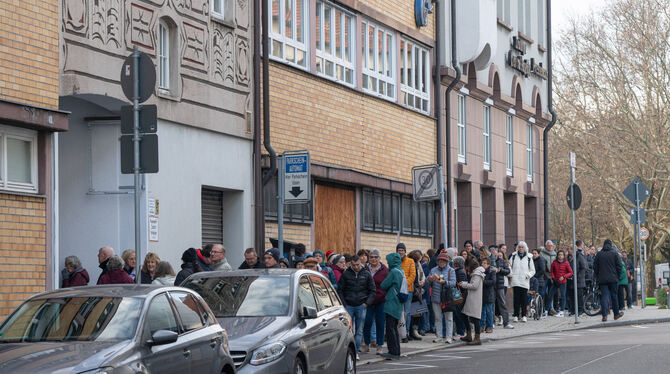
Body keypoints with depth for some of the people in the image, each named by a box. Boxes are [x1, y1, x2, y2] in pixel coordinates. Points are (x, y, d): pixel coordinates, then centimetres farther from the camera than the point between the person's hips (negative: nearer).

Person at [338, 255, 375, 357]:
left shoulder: (366, 274, 6)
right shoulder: (345, 274, 2)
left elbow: (372, 291, 10)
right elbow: (340, 290, 5)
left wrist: (367, 303, -2)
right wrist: (344, 304, -3)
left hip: (361, 306, 1)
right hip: (348, 306, -1)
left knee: (359, 330, 2)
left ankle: (356, 351, 6)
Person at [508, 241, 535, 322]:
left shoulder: (529, 258, 11)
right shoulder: (513, 256, 12)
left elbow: (533, 270, 15)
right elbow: (509, 266, 11)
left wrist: (529, 275, -3)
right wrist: (510, 274, -6)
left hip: (525, 281, 1)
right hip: (515, 281, -1)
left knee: (523, 299, -1)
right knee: (516, 298, -7)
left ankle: (523, 315, 7)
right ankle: (516, 315, -2)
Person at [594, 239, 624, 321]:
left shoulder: (599, 254, 4)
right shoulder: (614, 253, 0)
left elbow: (595, 267, 6)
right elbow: (619, 266, 0)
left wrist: (597, 277, 15)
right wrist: (617, 276, 11)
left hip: (602, 279, 0)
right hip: (613, 279, 0)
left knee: (604, 296, -2)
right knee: (614, 295, 10)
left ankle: (604, 315, -12)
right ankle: (616, 314, 19)